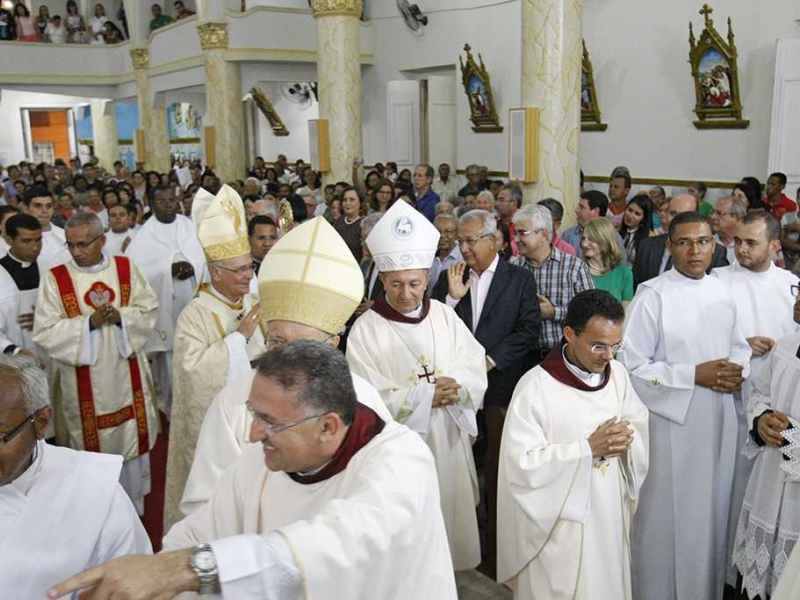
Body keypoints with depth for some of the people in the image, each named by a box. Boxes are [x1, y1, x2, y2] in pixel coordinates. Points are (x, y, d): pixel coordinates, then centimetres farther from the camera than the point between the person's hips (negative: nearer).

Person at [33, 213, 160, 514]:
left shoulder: (126, 268, -1)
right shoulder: (55, 278, -8)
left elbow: (149, 310, 1)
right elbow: (45, 332, -11)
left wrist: (120, 316, -18)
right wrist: (89, 322, -22)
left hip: (125, 374, 2)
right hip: (82, 382, -2)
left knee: (131, 438, 13)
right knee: (90, 444, 9)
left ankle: (133, 507, 31)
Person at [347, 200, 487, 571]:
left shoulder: (445, 316, 1)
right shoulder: (365, 330, -10)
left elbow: (476, 373, -1)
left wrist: (456, 388, -22)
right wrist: (424, 396, -20)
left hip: (448, 441, 4)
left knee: (450, 510, 16)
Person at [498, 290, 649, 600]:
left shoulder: (617, 372, -2)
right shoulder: (535, 387, -22)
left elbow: (639, 422, 10)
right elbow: (522, 464, -23)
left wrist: (626, 436, -14)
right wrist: (588, 449, -24)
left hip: (610, 511, 6)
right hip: (560, 519, -5)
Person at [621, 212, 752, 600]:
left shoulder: (723, 291, 5)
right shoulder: (652, 295, -13)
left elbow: (739, 346, 16)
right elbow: (632, 366, -15)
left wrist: (738, 371, -6)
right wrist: (694, 375, -18)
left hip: (718, 421, 6)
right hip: (670, 421, -5)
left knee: (710, 512, 17)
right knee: (666, 516, 6)